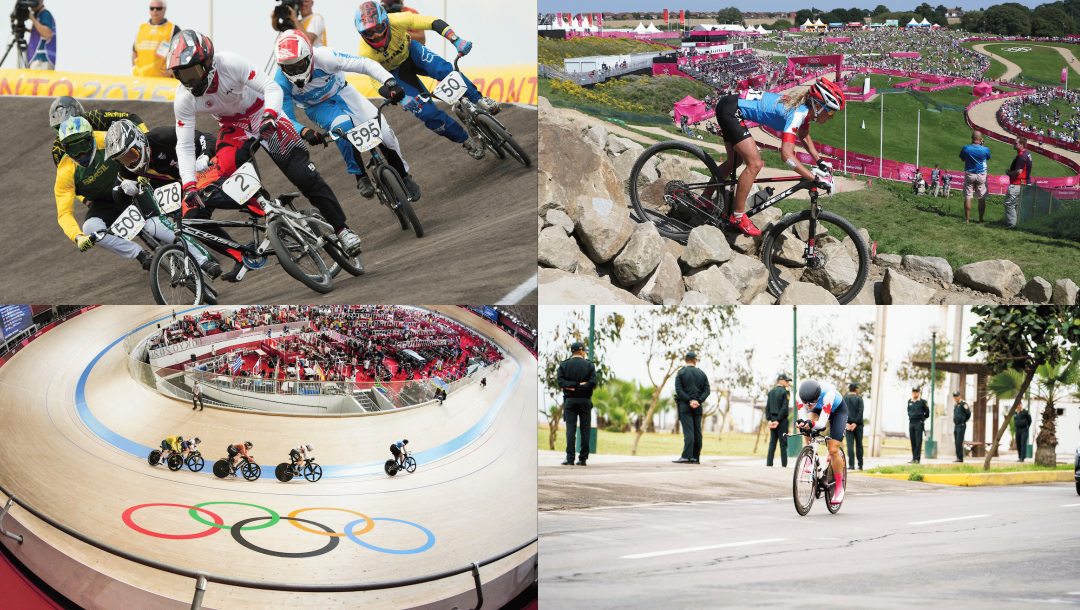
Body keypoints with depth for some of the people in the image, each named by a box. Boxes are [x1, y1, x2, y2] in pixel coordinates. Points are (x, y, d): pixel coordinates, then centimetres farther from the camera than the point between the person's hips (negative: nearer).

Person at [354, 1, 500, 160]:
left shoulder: (396, 21, -34)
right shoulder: (366, 54, -33)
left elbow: (432, 22, -33)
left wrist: (456, 39, -46)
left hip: (410, 52, 1)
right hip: (395, 73, -1)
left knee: (444, 70, -31)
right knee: (426, 111, -13)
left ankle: (479, 101, -12)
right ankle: (466, 141, 5)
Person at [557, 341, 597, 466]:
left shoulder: (564, 365, 4)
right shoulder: (589, 365, 2)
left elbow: (561, 382, -8)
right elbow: (593, 383, -9)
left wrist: (572, 385, -9)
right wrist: (580, 386, -8)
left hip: (570, 400, 0)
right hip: (585, 400, 0)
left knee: (570, 429, -2)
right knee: (585, 429, 4)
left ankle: (570, 458, -8)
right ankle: (583, 458, 2)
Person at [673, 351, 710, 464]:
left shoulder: (681, 373, 0)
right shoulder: (702, 373, 11)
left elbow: (679, 390, -11)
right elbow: (706, 390, 3)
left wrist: (689, 401, -12)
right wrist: (698, 401, -6)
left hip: (685, 406, -3)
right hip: (698, 408, 3)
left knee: (688, 432, -10)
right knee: (697, 432, 6)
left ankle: (686, 456, -18)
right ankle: (696, 457, 8)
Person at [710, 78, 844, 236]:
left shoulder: (805, 109, 3)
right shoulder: (798, 113, -24)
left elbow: (804, 137, 25)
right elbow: (787, 155, -33)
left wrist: (820, 162, 15)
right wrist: (815, 178, -31)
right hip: (730, 110, -10)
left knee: (734, 162, 24)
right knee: (754, 165, -13)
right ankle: (737, 216, -4)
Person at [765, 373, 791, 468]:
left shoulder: (771, 391, 11)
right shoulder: (785, 391, -7)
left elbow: (767, 406, 6)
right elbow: (784, 407, -14)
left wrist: (769, 420, 1)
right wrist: (778, 420, -11)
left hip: (772, 418, 5)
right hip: (782, 420, -5)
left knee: (772, 442, 7)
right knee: (783, 442, -1)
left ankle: (769, 463, 3)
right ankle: (784, 464, -2)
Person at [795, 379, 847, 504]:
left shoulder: (828, 394, -43)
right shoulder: (801, 393, -33)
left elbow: (822, 422, -42)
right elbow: (802, 415, -32)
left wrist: (812, 424, -63)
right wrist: (802, 422, -55)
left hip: (838, 410, -3)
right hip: (817, 409, 3)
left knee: (833, 450, -14)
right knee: (807, 424, -33)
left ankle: (839, 488, 3)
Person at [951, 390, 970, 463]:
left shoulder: (963, 404, -9)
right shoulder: (955, 405, 18)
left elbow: (968, 413, -15)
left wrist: (964, 421, 0)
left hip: (961, 426, -9)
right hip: (956, 426, 9)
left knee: (959, 442, -13)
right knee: (957, 443, 7)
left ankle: (960, 458, -14)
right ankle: (958, 458, 9)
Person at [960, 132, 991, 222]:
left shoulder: (966, 148, -9)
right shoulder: (985, 150, -12)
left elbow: (962, 159, 10)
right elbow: (988, 158, 10)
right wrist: (982, 145, 10)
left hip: (969, 174, 1)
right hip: (981, 175, -1)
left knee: (968, 197, 5)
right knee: (982, 198, 6)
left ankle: (967, 218, 5)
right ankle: (980, 218, 7)